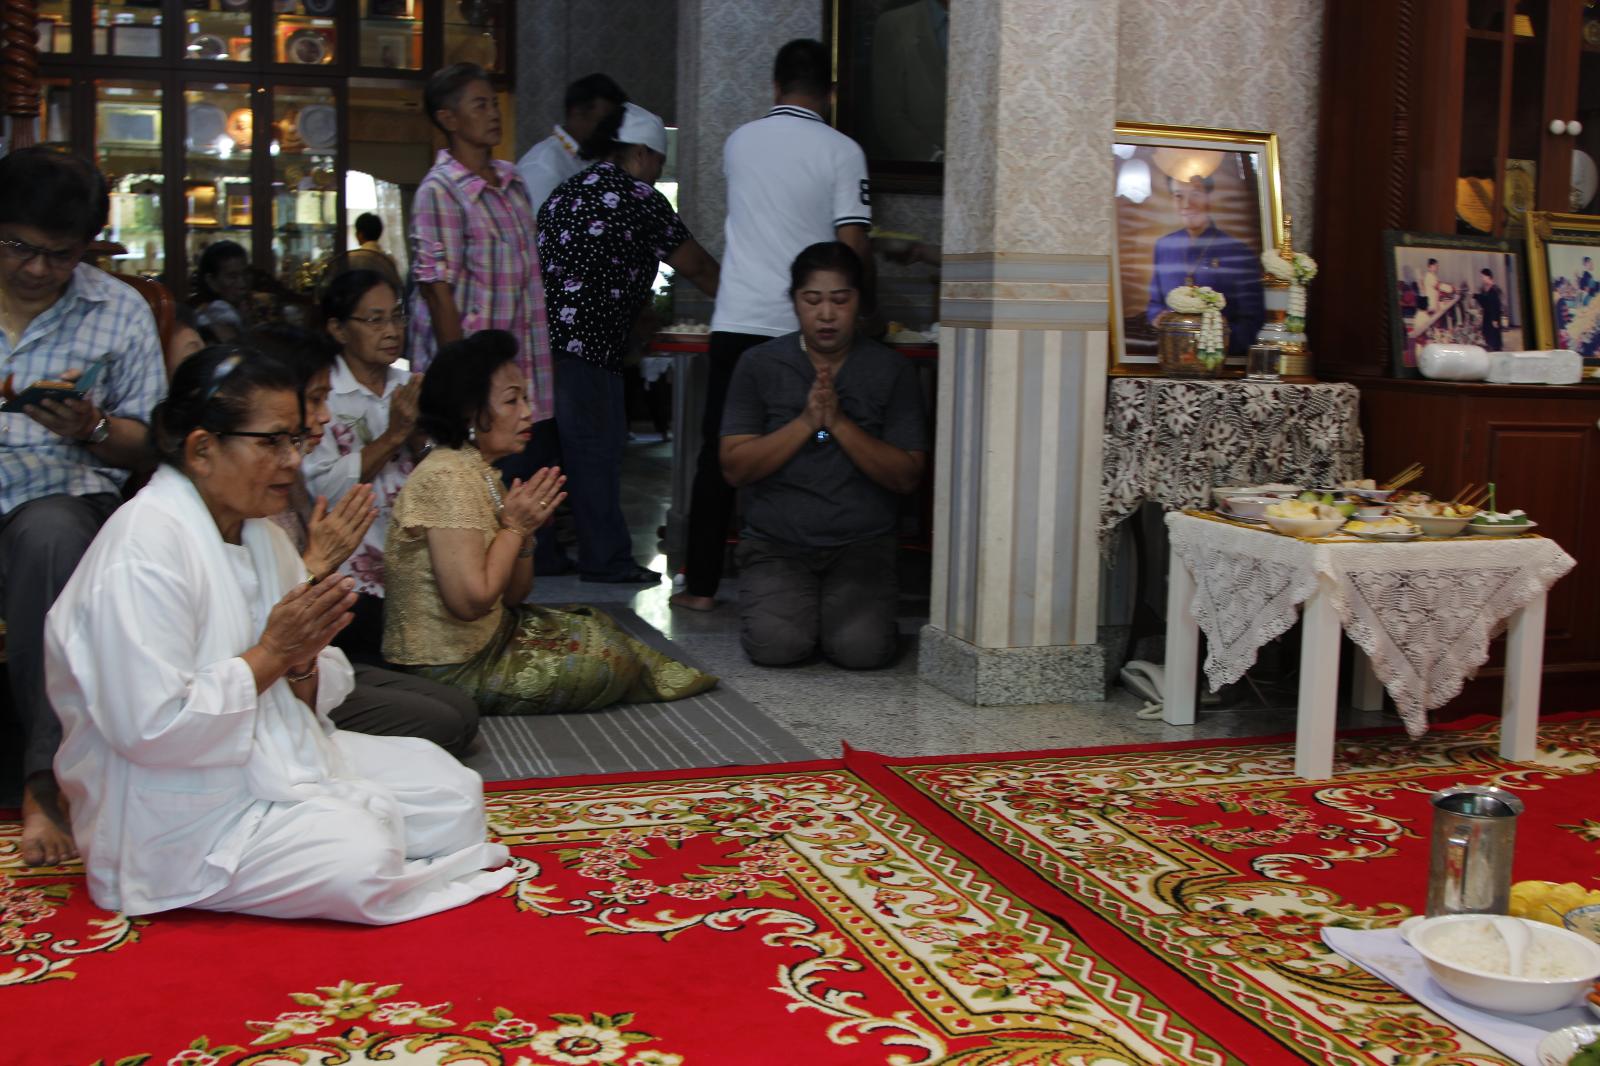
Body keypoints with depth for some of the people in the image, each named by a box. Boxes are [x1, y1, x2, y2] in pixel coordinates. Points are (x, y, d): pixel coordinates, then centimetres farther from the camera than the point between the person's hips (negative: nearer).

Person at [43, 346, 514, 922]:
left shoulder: (259, 531, 8)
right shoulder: (143, 550, -20)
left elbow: (306, 699, 12)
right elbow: (149, 727, -28)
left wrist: (302, 663, -13)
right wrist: (272, 652, -20)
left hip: (278, 758, 9)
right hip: (183, 816, -9)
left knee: (454, 793, 2)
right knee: (362, 859, -26)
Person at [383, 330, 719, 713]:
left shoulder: (483, 474, 8)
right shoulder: (448, 479, -21)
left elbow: (513, 595, 10)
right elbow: (471, 600, -27)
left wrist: (524, 530, -6)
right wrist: (515, 526, -15)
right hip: (451, 668, -9)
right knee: (608, 658, -4)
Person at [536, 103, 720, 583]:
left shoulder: (567, 191, 21)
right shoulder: (635, 197, -4)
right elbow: (696, 266, 3)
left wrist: (651, 314, 34)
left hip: (545, 334, 8)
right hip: (583, 342, -8)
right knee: (595, 445, -2)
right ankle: (606, 558, 4)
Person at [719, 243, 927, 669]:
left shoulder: (892, 370, 2)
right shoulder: (759, 366, 3)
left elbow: (907, 477, -3)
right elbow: (734, 467, -4)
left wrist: (840, 423, -14)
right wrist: (806, 422, -14)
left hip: (860, 543, 0)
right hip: (776, 543, 0)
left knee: (863, 648, -24)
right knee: (775, 645, -24)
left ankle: (834, 608, 10)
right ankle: (780, 601, 10)